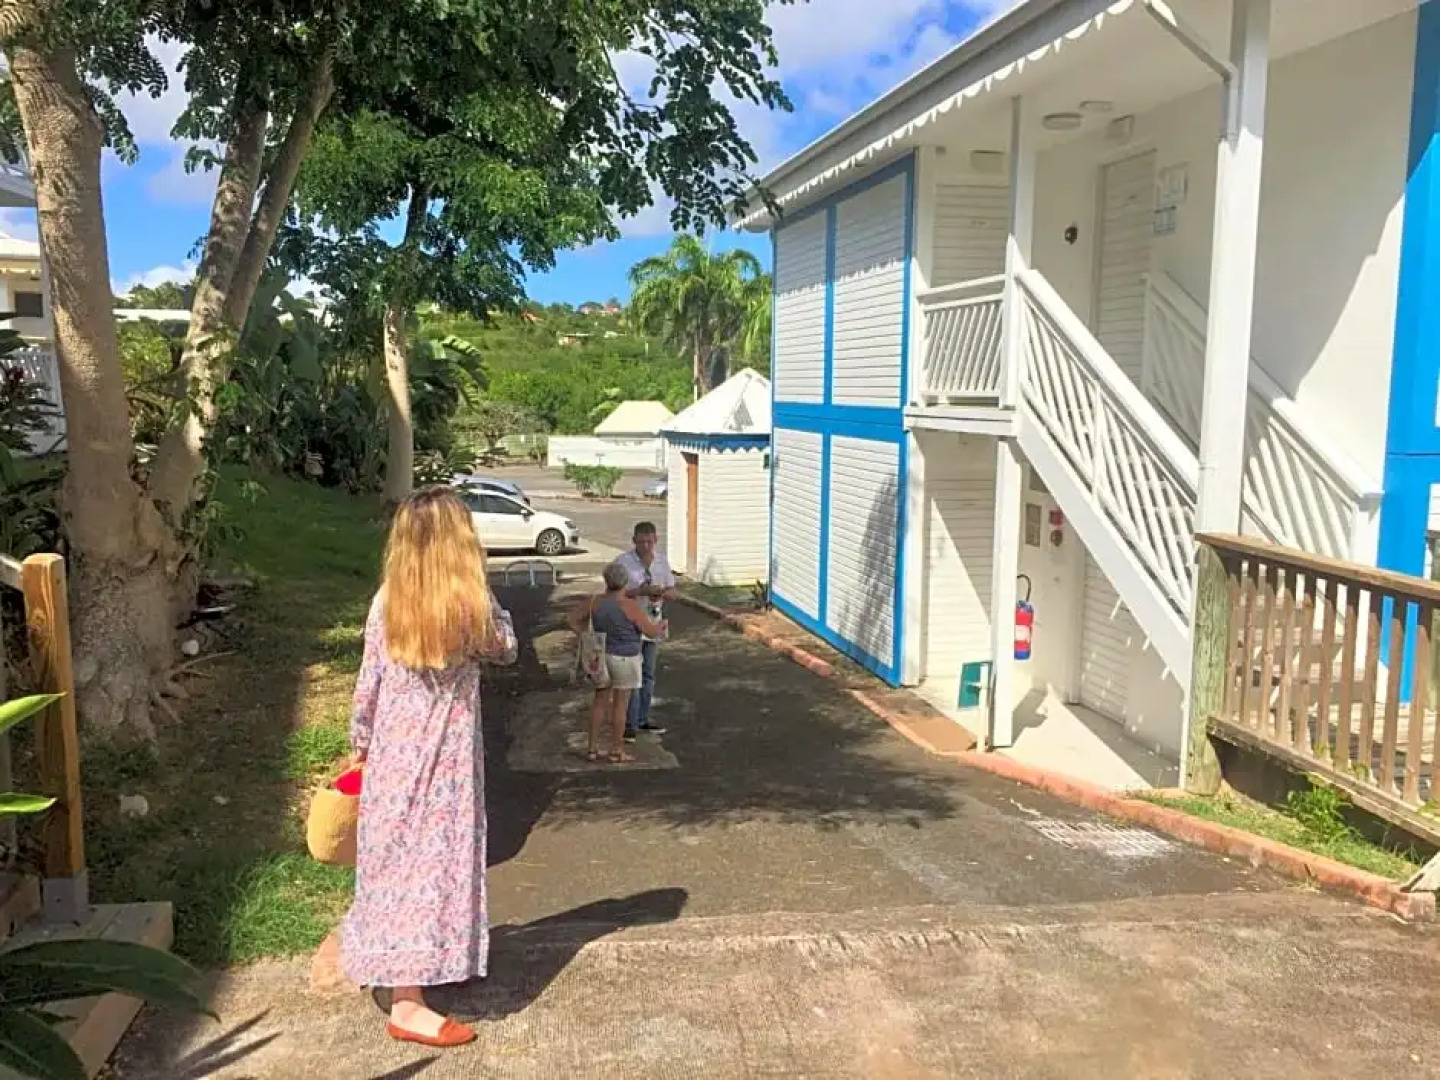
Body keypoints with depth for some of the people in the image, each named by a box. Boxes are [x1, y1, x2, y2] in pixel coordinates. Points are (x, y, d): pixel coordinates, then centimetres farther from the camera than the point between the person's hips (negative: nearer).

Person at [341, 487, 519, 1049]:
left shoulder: (386, 601, -3)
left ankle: (398, 973, 36)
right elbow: (506, 649, 6)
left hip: (392, 751, 5)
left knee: (398, 859, 17)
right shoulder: (470, 602, -13)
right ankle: (408, 1005, 3)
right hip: (445, 754, -4)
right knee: (432, 859, 0)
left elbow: (368, 684, 2)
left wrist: (360, 743, 15)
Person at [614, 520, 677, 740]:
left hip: (653, 624, 6)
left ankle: (643, 719, 25)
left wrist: (662, 593, -16)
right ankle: (630, 724, -1)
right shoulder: (624, 562, -12)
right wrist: (640, 591, -28)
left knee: (648, 674, 14)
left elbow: (672, 592, 7)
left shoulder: (662, 560, 3)